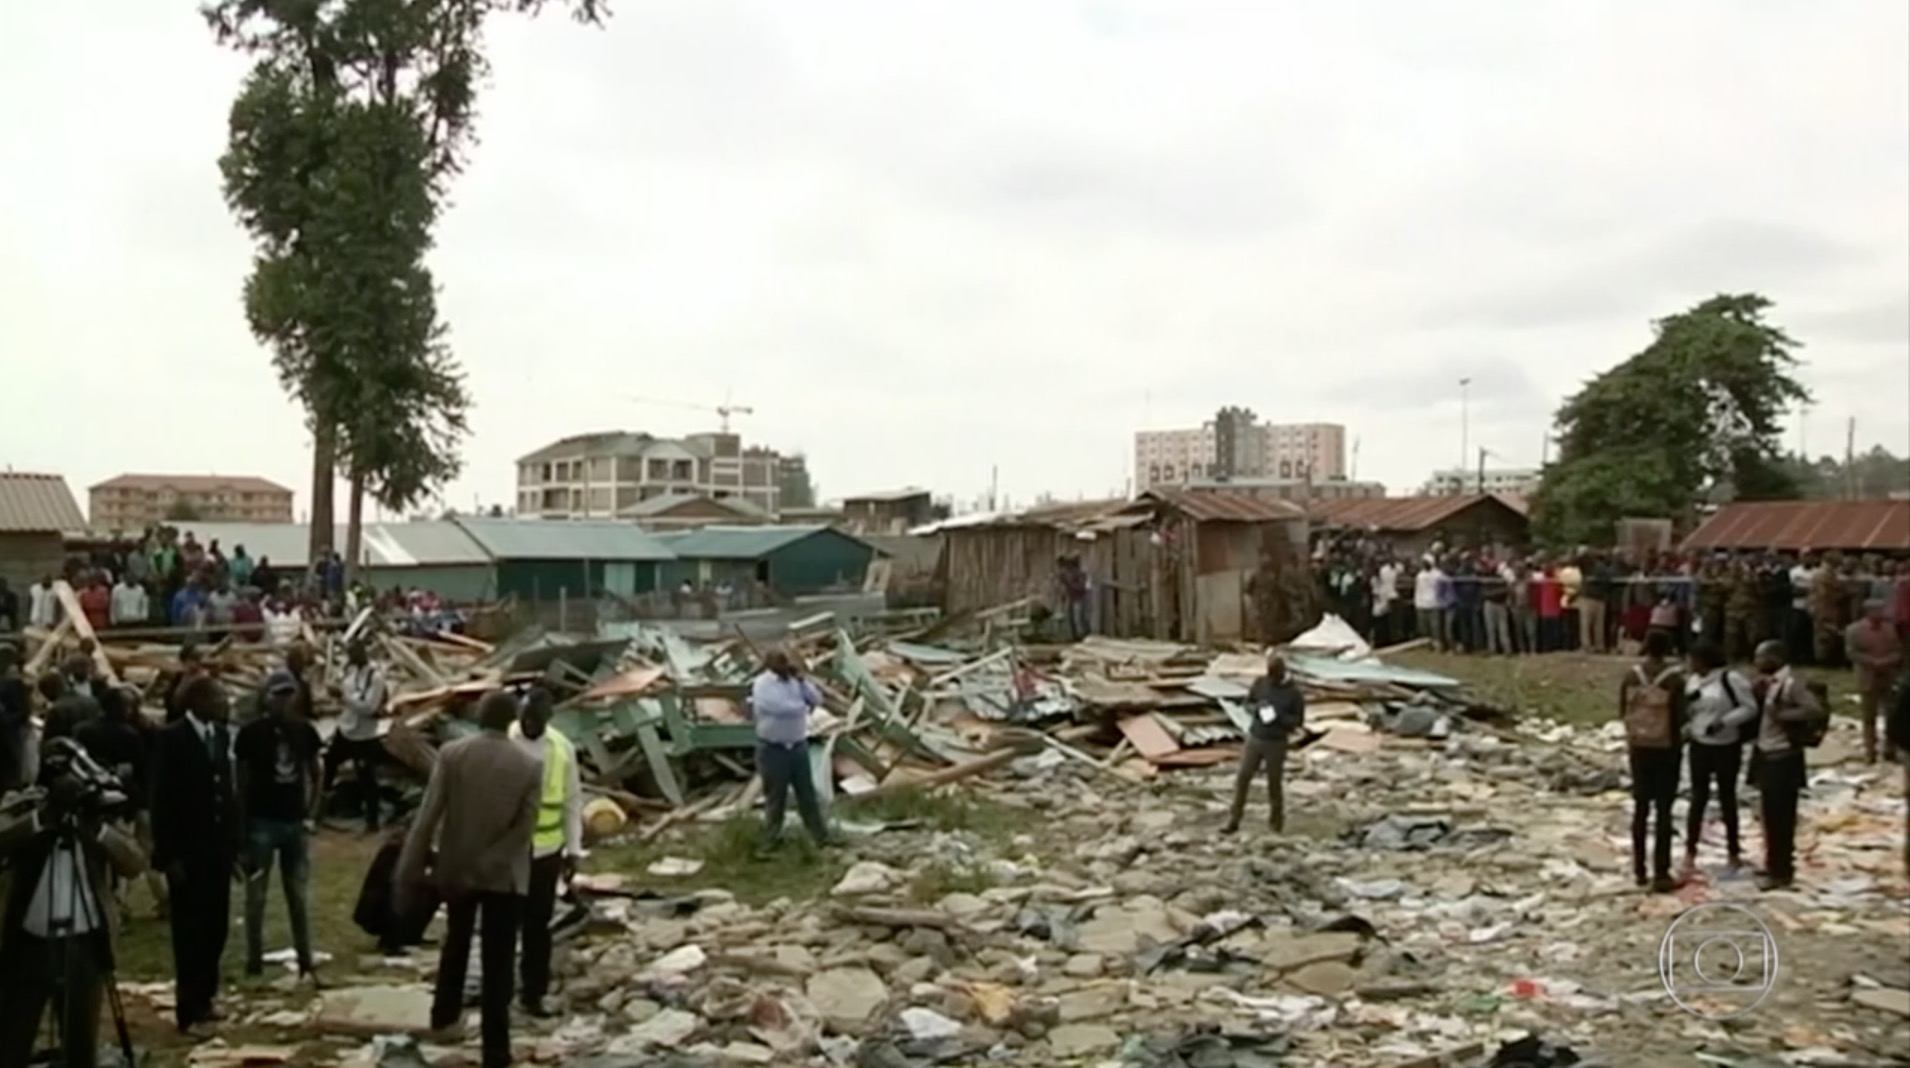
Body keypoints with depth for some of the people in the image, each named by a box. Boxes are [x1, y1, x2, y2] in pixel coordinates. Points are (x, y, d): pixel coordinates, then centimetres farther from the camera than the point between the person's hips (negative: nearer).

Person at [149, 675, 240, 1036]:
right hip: (187, 850, -6)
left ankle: (203, 998, 26)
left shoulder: (221, 735, 7)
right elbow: (162, 800, -12)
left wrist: (234, 842, 9)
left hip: (217, 847, 6)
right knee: (190, 930, 1)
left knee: (216, 927, 11)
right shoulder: (171, 738, -12)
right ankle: (190, 1010, 10)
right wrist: (168, 854, -15)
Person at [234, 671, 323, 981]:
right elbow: (241, 782, -3)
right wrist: (241, 827, -6)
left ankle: (306, 963, 14)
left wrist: (311, 814, 1)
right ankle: (254, 963, 12)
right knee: (256, 895, 4)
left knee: (299, 896, 8)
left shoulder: (305, 731, 3)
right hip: (261, 822, -3)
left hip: (295, 822, 3)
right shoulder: (251, 733, -6)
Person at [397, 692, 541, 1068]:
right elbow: (524, 828, -16)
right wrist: (487, 863, -15)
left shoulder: (451, 754, -9)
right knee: (498, 963, 4)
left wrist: (408, 873, -7)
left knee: (456, 944, 27)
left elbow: (427, 817, -11)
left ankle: (445, 1017, 40)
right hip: (504, 875, -2)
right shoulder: (529, 766, -9)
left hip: (456, 869, 2)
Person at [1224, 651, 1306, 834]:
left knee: (1274, 783, 8)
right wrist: (1257, 708, -17)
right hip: (1254, 739, 3)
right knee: (1242, 779, 0)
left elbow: (1298, 721, -9)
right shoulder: (1260, 682, -3)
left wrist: (1278, 716, -26)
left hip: (1276, 744, -3)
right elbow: (1248, 704, 8)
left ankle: (1276, 821, 30)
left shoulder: (1294, 693, -13)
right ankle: (1233, 821, 9)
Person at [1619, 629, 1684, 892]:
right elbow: (1680, 718, -12)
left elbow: (1622, 713, 3)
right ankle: (1661, 874, 2)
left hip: (1638, 747, 4)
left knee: (1640, 808, 13)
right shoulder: (1674, 679, -14)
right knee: (1663, 811, 1)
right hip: (1665, 748, -4)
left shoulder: (1631, 675, -2)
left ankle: (1639, 870, 18)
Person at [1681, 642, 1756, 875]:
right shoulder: (1692, 680, 4)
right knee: (1698, 797, 4)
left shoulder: (1731, 679, -14)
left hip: (1727, 747, -4)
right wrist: (1686, 700, -11)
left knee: (1727, 797, 9)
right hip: (1699, 746, 4)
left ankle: (1733, 851, 24)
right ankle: (1690, 851, 8)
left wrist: (1724, 721, -23)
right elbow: (1685, 710, 12)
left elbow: (1750, 707, -14)